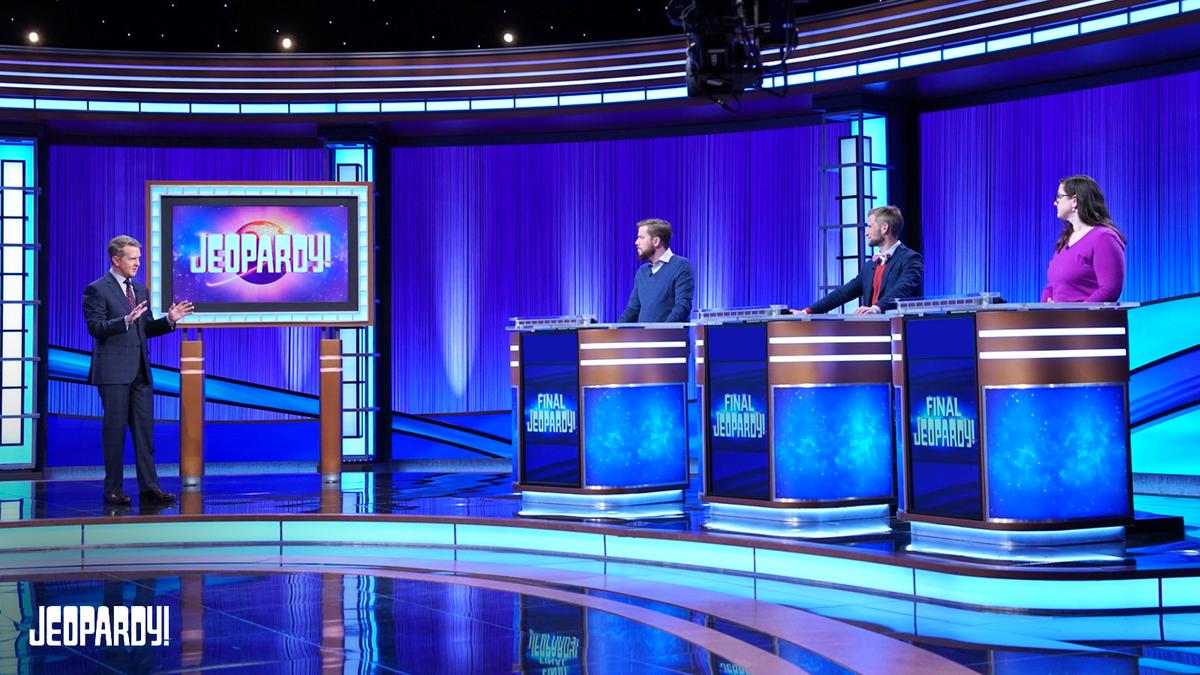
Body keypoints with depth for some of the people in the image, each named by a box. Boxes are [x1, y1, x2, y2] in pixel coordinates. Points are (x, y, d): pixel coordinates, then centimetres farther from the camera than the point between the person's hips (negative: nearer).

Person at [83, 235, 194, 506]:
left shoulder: (141, 290, 16)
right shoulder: (97, 290, -5)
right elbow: (96, 328, -14)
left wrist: (169, 319, 2)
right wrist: (126, 320, -26)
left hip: (140, 371, 6)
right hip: (113, 372, -6)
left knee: (145, 429, 4)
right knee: (115, 429, -1)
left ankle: (148, 487, 7)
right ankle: (113, 489, 7)